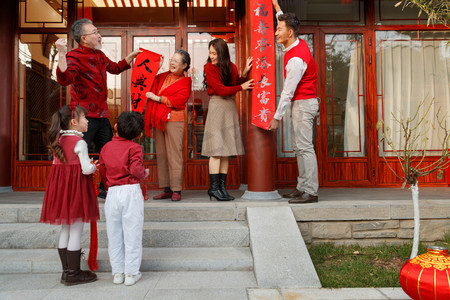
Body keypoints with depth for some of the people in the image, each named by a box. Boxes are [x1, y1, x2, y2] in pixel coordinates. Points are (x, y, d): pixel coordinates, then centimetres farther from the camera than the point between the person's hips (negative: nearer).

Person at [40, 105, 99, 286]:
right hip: (76, 188, -8)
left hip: (60, 188, 8)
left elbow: (57, 166, 13)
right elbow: (86, 169, -18)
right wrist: (94, 166, 3)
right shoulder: (79, 142, -13)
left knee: (65, 230, 14)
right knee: (76, 231, 0)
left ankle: (66, 271, 24)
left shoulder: (58, 142, 10)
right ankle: (73, 274, 8)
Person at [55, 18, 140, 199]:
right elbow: (64, 80, -30)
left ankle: (104, 189, 30)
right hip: (84, 114, -9)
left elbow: (114, 68, 34)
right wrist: (61, 55, -39)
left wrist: (131, 56, 33)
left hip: (101, 114, 9)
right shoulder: (74, 57, -12)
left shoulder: (99, 55, 15)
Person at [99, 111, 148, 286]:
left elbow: (103, 173, 12)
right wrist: (144, 174, 3)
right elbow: (135, 169, -18)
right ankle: (131, 273, 11)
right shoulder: (134, 147, -5)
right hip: (131, 192, -4)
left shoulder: (105, 148, 9)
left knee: (114, 236, 12)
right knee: (132, 234, 5)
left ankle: (117, 272, 20)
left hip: (112, 193, 4)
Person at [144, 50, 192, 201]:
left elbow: (178, 101, -11)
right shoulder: (163, 76, 18)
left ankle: (176, 190, -4)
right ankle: (166, 189, 12)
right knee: (161, 155, 5)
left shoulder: (185, 82, 2)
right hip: (158, 120, 6)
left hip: (174, 120, -6)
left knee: (174, 154, -9)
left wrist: (157, 98, -11)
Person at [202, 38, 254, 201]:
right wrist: (241, 87, -3)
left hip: (231, 107, 6)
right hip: (217, 107, -5)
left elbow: (237, 83, 14)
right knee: (216, 149, -7)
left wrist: (244, 73, 1)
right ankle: (214, 187, -1)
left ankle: (222, 186, 11)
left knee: (226, 150, 5)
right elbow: (221, 90, -10)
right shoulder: (209, 67, -5)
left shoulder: (231, 67, 11)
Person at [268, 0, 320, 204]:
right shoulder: (298, 44, 7)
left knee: (304, 147, -10)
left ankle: (310, 192, -6)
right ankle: (302, 187, 15)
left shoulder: (296, 59, -22)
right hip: (300, 104, 10)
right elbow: (286, 23, 31)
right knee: (298, 147, 10)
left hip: (303, 104, -10)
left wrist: (277, 117, -16)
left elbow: (288, 91, -20)